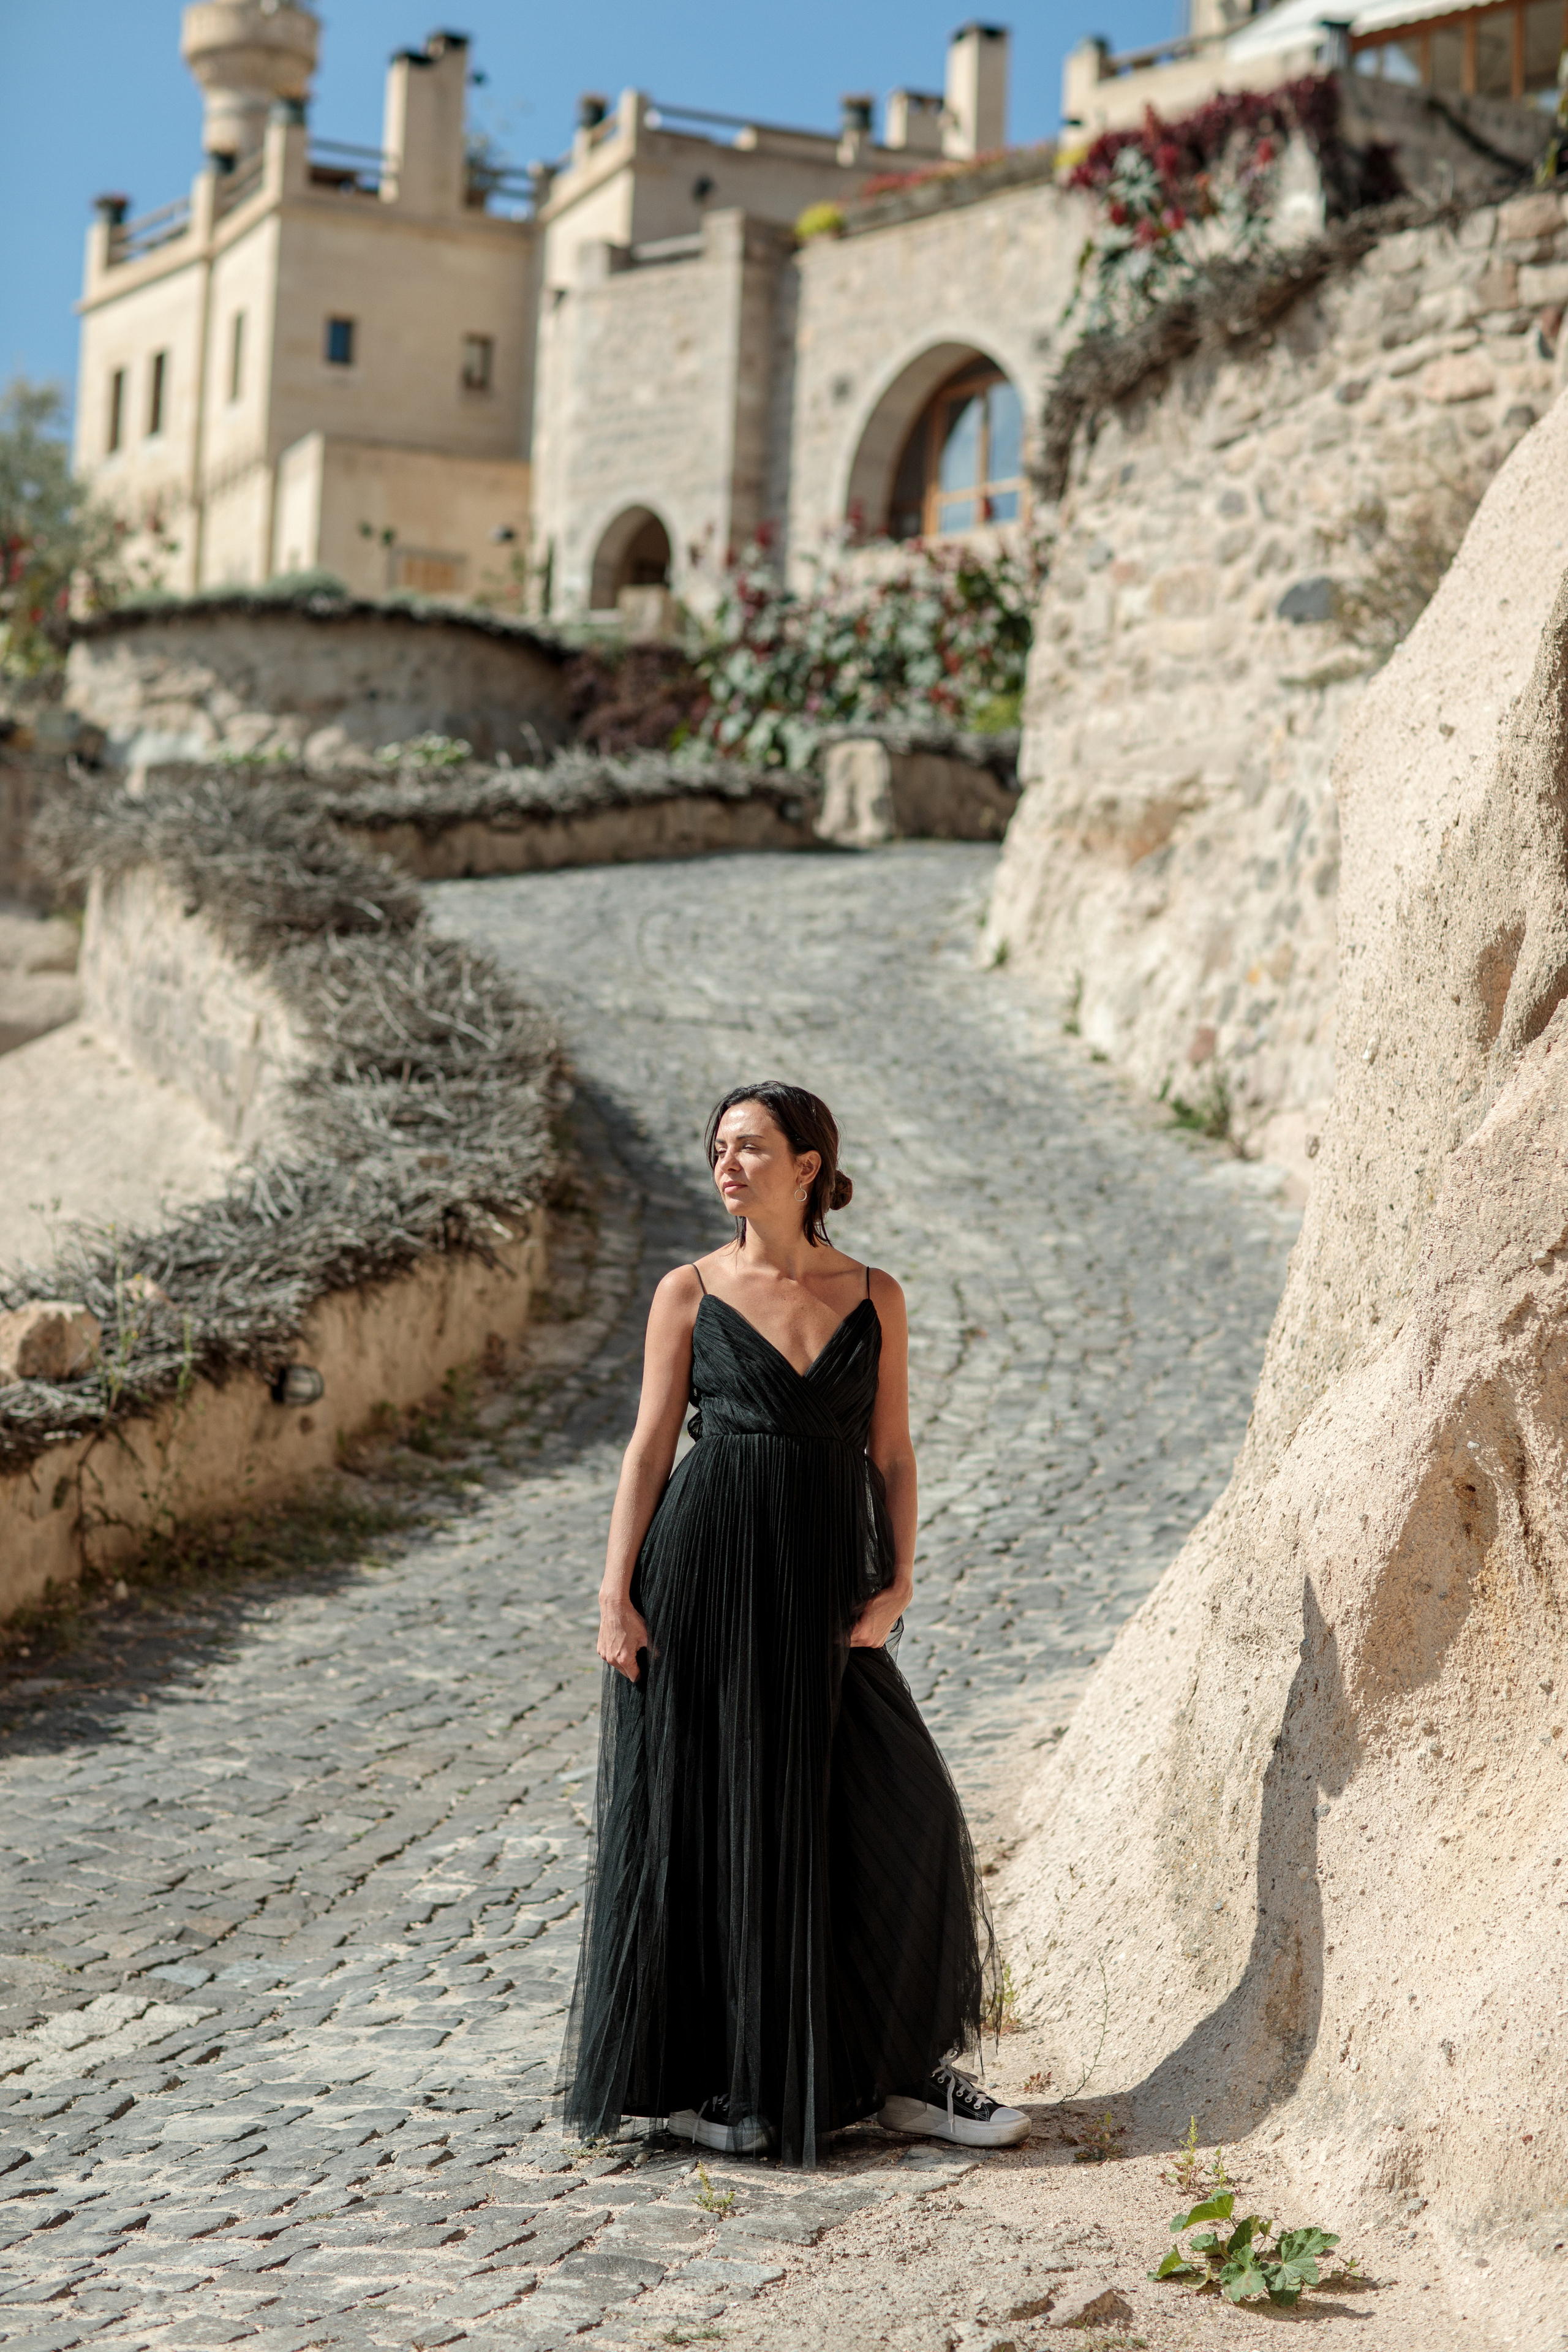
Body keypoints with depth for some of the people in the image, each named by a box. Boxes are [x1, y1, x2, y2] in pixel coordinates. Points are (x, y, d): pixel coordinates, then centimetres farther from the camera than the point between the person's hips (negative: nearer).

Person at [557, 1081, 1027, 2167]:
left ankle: (903, 2071, 12)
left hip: (825, 1586, 2)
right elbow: (650, 1445, 1)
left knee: (903, 1811, -2)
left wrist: (898, 1581, -6)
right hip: (705, 1568, -2)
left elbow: (892, 1452, 7)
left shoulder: (875, 1297, 6)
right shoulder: (692, 1292, 2)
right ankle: (699, 2077, 16)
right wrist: (617, 1595, -6)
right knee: (705, 1819, 2)